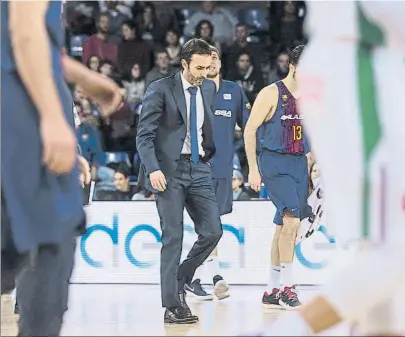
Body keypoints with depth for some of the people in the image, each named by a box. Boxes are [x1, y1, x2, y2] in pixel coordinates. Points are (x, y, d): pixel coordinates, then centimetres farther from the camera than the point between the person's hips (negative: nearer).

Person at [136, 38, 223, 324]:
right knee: (173, 238, -5)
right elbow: (144, 135, -10)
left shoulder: (209, 88, 10)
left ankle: (180, 280, 18)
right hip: (169, 170, -5)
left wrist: (212, 156, 11)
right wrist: (153, 169, -20)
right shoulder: (161, 90, -7)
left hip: (199, 168, 5)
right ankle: (172, 305, 0)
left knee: (212, 231, -4)